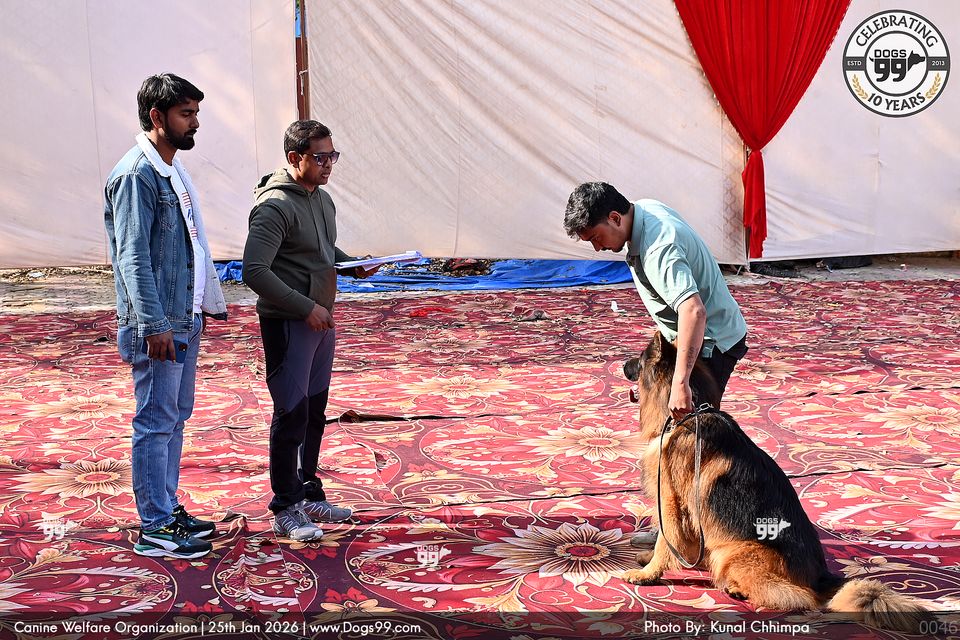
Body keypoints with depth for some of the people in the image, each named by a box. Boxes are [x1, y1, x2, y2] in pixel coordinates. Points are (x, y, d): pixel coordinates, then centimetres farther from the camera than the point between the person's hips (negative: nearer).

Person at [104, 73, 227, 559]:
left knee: (176, 417, 16)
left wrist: (207, 304, 22)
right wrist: (153, 325, -24)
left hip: (184, 320, 10)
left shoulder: (173, 171, 14)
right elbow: (133, 257, -20)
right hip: (157, 325, -10)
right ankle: (154, 530, 3)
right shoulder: (136, 175, -15)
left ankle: (167, 509, 27)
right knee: (156, 422, -4)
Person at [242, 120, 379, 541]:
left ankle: (309, 496, 28)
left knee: (315, 413, 15)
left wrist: (354, 267, 5)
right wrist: (306, 308, -23)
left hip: (321, 320, 9)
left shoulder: (323, 199, 11)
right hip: (286, 324, -8)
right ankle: (285, 511, 8)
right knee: (291, 415, -3)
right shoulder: (275, 206, -18)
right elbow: (255, 272, -24)